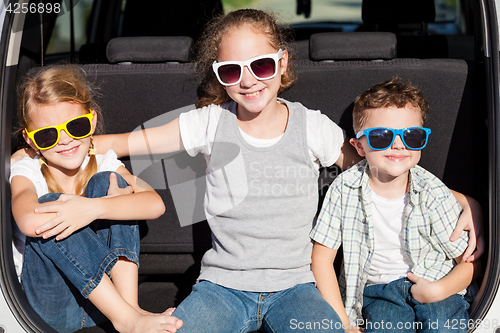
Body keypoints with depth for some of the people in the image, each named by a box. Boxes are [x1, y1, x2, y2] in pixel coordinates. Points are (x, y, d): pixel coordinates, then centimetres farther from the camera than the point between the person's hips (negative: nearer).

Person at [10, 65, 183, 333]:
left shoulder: (103, 164, 3)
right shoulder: (27, 171, -4)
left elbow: (155, 205, -16)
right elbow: (30, 222, -29)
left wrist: (93, 208, -32)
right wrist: (112, 200, -23)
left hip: (104, 294, 2)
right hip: (55, 306, -1)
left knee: (107, 181, -15)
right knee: (49, 204, -27)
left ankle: (130, 305, -27)